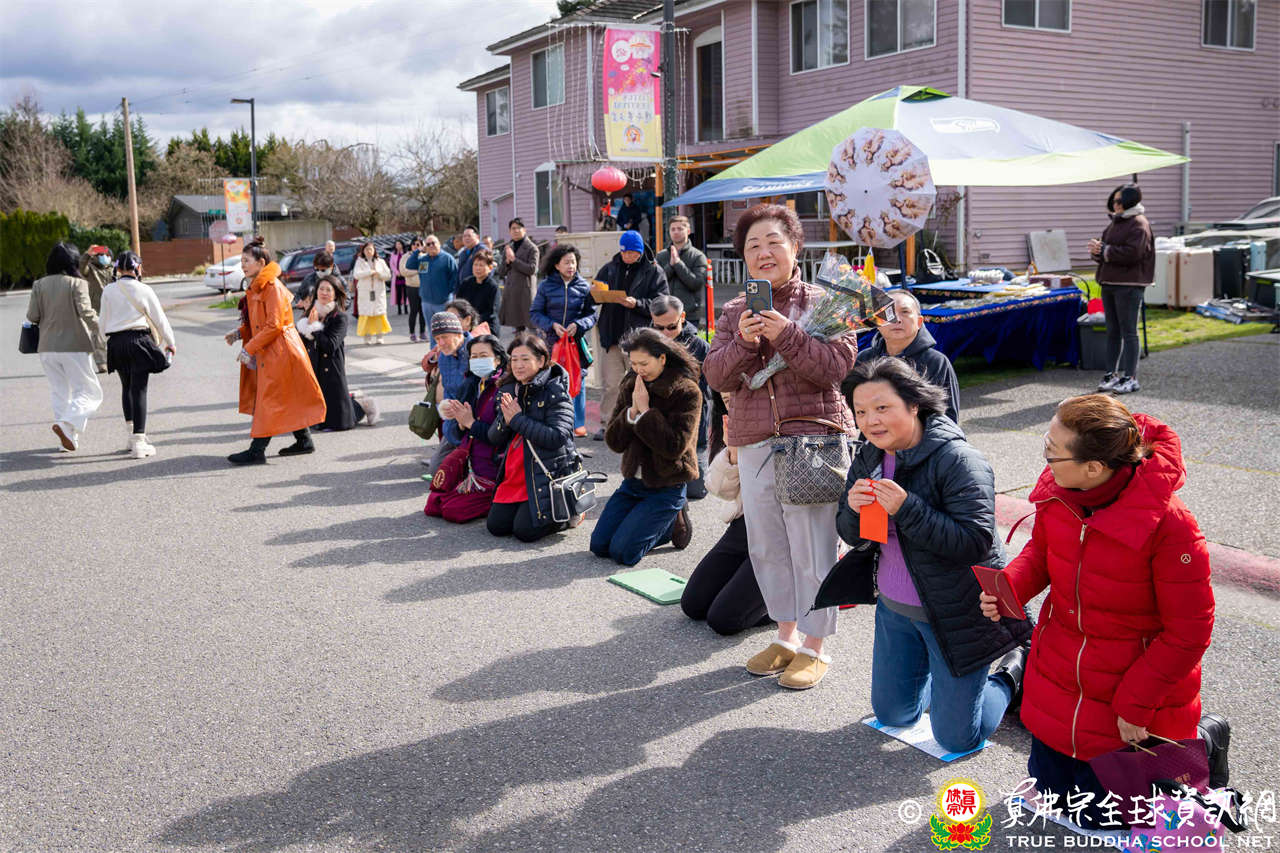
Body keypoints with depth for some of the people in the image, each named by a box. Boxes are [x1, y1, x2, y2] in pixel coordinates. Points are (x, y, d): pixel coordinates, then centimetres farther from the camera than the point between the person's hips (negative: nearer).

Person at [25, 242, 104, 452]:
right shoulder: (77, 283, -9)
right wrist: (97, 332, -4)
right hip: (75, 346, -5)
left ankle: (68, 439, 14)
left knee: (59, 392, 15)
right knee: (88, 391, 3)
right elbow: (85, 311, -18)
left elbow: (32, 316, 0)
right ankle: (67, 424, -19)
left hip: (47, 348, 5)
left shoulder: (40, 285, 4)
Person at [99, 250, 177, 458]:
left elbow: (103, 322, 6)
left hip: (115, 343, 4)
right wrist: (170, 343, 13)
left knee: (127, 387, 20)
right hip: (138, 340, -4)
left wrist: (103, 345, 20)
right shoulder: (143, 290, -4)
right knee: (139, 390, -4)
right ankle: (139, 443, -8)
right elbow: (159, 319, 1)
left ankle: (132, 436, 24)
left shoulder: (108, 291, 4)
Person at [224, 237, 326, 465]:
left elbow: (274, 325, -22)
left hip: (279, 352, -10)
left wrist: (250, 348, -20)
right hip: (269, 352, 10)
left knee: (269, 400, -7)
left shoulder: (272, 286, -16)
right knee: (288, 399, 15)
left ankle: (257, 451, -5)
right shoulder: (256, 287, 14)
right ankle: (304, 441, 24)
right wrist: (240, 333, 7)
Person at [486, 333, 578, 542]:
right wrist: (505, 421, -14)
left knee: (525, 531, -13)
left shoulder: (556, 392, -11)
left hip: (548, 475, -7)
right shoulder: (508, 391, 10)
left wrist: (517, 419, -19)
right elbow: (494, 439, 9)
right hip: (514, 476, 7)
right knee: (496, 526, 1)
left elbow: (557, 437, -24)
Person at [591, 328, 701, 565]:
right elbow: (614, 442, -1)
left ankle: (673, 524, 11)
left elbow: (675, 447, -23)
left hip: (666, 487, -6)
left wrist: (645, 411, -21)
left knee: (622, 552, -14)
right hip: (633, 481, 6)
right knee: (598, 545, 1)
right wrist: (632, 411, -17)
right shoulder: (630, 385, 4)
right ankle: (664, 521, 18)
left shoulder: (687, 392, -14)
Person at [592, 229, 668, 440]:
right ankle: (606, 424, 13)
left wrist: (637, 304, -19)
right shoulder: (609, 269, 13)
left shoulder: (653, 272, 2)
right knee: (610, 383, 4)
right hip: (611, 334, 3)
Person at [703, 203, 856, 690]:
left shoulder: (820, 303, -1)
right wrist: (743, 343, -15)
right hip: (754, 441, 5)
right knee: (766, 545, 12)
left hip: (813, 436, -5)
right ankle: (786, 635, 29)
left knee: (811, 545, -3)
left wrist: (786, 336, -21)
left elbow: (837, 365, -12)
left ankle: (813, 647, 11)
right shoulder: (734, 313, 12)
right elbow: (716, 376, 3)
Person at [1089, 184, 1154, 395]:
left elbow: (1132, 253, -21)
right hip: (1109, 283, 9)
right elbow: (1104, 252, 19)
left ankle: (1130, 377, -1)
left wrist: (1104, 250, -16)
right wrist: (1096, 251, -4)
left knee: (1128, 331, -5)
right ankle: (1112, 374, 18)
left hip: (1129, 285, -8)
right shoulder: (1116, 222, 18)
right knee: (1112, 331, 11)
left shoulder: (1138, 224, -8)